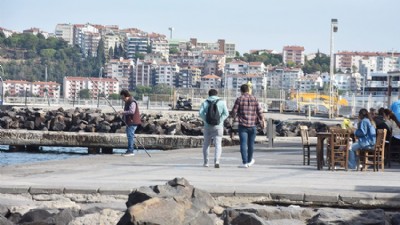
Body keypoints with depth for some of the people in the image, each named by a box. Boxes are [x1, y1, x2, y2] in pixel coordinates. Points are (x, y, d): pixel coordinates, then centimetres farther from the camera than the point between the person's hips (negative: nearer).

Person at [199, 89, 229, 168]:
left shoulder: (205, 103, 3)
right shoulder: (221, 102, 3)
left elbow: (201, 113, -10)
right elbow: (226, 113, -7)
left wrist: (206, 121, -2)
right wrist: (220, 121, -2)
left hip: (208, 126, 1)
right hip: (218, 126, -1)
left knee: (206, 144, 17)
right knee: (218, 144, -3)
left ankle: (206, 162, 19)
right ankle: (216, 161, -22)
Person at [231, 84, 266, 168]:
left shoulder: (239, 99, -4)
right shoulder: (254, 99, 3)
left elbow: (234, 111, -4)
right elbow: (259, 111, -1)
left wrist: (234, 116, 18)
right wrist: (263, 121, 10)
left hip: (243, 126, -3)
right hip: (252, 125, 3)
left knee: (243, 144, -4)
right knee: (251, 144, 15)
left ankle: (245, 163, -11)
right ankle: (249, 161, 31)